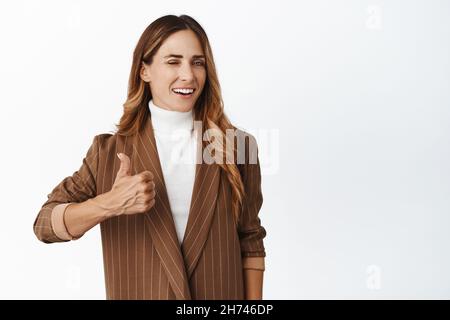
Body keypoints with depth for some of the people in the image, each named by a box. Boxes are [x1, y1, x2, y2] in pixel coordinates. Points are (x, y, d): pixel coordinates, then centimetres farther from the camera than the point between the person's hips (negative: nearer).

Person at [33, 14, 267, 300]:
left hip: (220, 294, 0)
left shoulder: (237, 145, -7)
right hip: (137, 292, 0)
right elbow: (45, 224, -10)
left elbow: (250, 241, -2)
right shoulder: (110, 150, -7)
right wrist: (108, 204, -27)